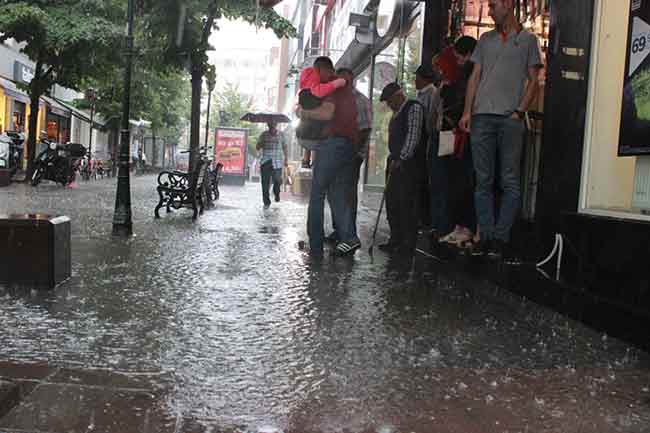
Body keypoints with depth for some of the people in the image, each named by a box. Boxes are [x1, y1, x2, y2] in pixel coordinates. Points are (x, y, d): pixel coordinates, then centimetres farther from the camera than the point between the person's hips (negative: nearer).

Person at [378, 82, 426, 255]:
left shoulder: (414, 107, -5)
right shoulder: (396, 113, 22)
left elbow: (413, 135, -14)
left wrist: (401, 159, -17)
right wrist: (392, 159, 11)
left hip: (407, 163, -9)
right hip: (395, 162, 9)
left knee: (406, 202, -8)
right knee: (392, 201, 8)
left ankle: (408, 243, -2)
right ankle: (395, 240, 16)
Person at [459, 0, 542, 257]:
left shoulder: (527, 39, 11)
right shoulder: (486, 39, 20)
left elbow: (534, 81, 6)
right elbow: (475, 77, 15)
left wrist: (519, 111, -7)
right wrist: (467, 111, 3)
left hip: (511, 118, -3)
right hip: (482, 116, 3)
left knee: (510, 181, -4)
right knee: (483, 180, 1)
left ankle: (501, 237, 0)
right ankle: (485, 236, 5)